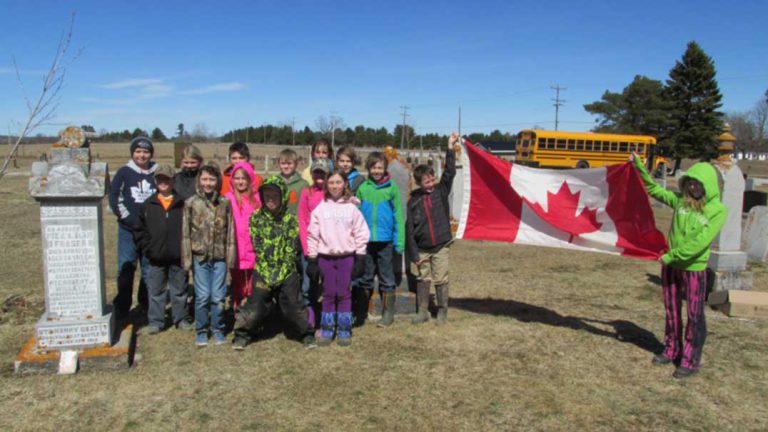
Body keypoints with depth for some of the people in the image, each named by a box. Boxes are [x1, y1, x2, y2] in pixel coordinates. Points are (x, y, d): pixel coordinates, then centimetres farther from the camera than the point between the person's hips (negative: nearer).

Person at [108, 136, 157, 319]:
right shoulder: (124, 173, 2)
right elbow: (114, 199, -2)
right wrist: (131, 220, -9)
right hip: (128, 230, -1)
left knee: (150, 270, 8)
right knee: (126, 270, 1)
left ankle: (148, 306, 21)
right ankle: (122, 308, 12)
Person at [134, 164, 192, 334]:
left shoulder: (182, 204, 0)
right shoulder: (148, 205, 5)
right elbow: (140, 230, 6)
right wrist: (148, 249, -3)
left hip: (178, 256, -1)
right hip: (156, 258, 1)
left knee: (179, 289, 11)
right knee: (156, 291, 8)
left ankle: (181, 318, 24)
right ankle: (155, 321, 19)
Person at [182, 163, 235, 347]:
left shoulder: (225, 203, 3)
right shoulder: (191, 203, 1)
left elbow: (230, 232, 4)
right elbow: (186, 232, 1)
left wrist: (230, 257, 0)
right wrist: (187, 259, -3)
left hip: (220, 257, 1)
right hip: (200, 256, -1)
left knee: (218, 296, 4)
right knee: (202, 296, 1)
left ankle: (217, 328, 22)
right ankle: (201, 330, 18)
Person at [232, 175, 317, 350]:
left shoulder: (290, 220, 0)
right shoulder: (256, 218, 1)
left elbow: (291, 250, -3)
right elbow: (257, 247, -2)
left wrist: (281, 273, -11)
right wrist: (268, 272, -9)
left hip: (287, 273, 0)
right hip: (262, 272, 0)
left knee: (294, 307, 2)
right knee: (255, 307, 2)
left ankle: (307, 335, 21)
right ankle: (242, 335, 23)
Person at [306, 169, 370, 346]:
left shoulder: (352, 207, 1)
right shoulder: (320, 208, 2)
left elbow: (361, 233, 1)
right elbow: (312, 235, 3)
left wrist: (360, 258, -2)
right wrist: (312, 260, 0)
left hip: (347, 256, -1)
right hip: (325, 256, 1)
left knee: (344, 294, 4)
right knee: (328, 294, 7)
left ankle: (344, 331, 15)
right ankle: (327, 330, 18)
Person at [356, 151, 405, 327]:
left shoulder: (392, 188, -3)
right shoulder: (363, 187, 2)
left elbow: (398, 215, -3)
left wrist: (399, 241, -6)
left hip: (385, 241, -2)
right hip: (365, 241, 2)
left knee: (386, 280, 8)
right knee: (365, 278, 13)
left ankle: (388, 314, 19)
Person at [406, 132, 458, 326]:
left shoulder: (441, 191, -1)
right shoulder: (414, 200, -2)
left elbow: (450, 173, -14)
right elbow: (409, 228, -2)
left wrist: (450, 147, -19)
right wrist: (413, 254, -4)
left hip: (441, 246, -1)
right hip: (422, 248, 1)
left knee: (441, 280, 5)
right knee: (422, 280, 10)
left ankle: (442, 312, 20)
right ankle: (422, 312, 23)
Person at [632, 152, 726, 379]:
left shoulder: (718, 210, -12)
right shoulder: (681, 200, 0)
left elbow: (700, 242, -20)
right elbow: (654, 190, 10)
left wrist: (672, 255, -20)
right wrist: (639, 167, 4)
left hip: (694, 269, -5)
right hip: (671, 265, 5)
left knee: (695, 316, 5)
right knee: (671, 311, 16)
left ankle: (691, 361, 15)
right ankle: (672, 351, 32)